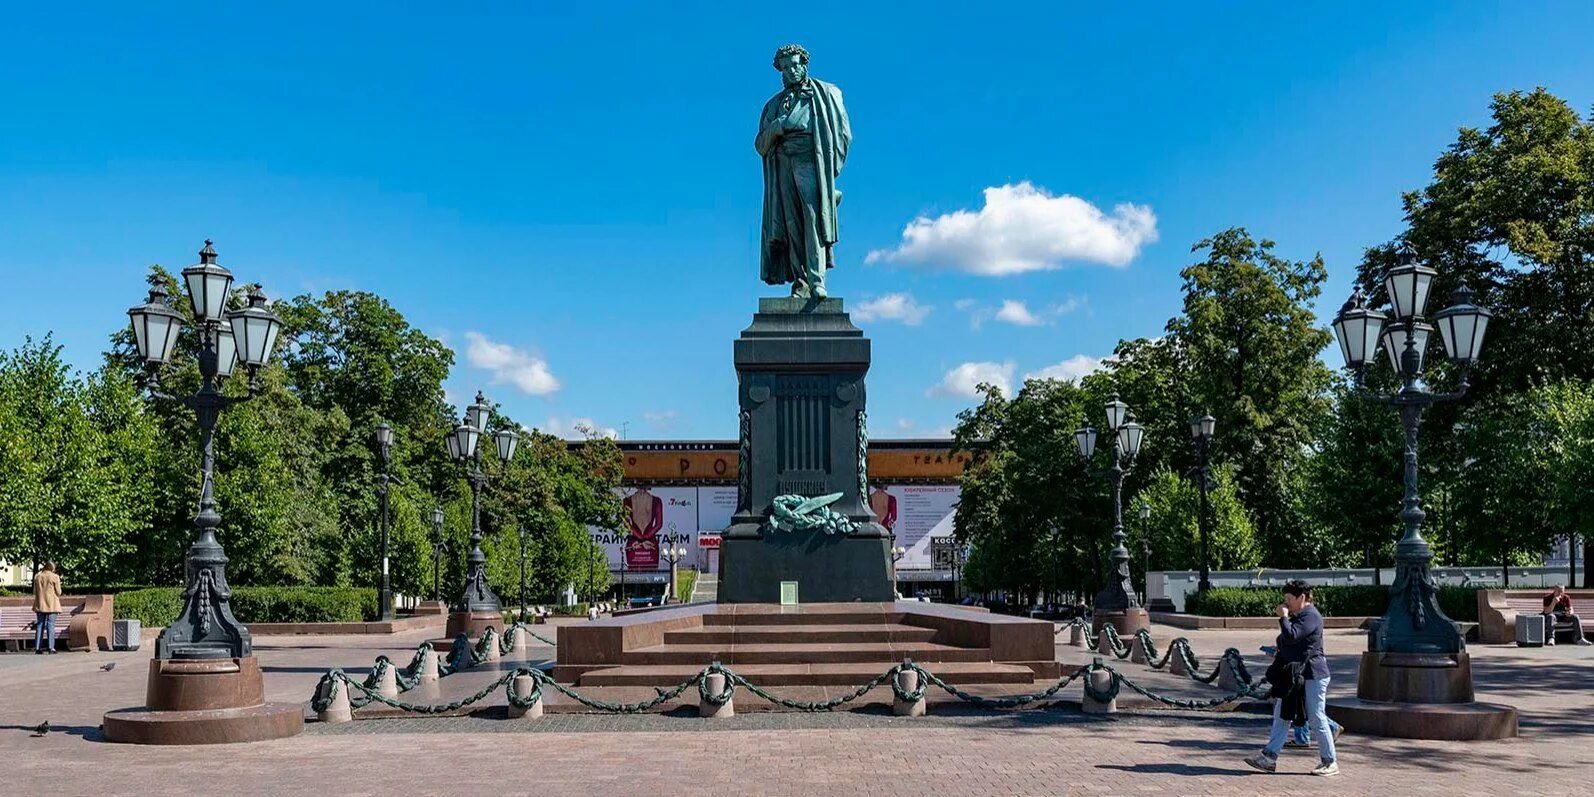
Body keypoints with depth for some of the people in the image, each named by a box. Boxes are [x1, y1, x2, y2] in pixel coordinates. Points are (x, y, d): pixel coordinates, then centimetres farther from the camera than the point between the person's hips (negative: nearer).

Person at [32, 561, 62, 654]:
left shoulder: (37, 576, 6)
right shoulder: (55, 577, -8)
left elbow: (34, 591, 12)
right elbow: (58, 592, -5)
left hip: (40, 604, 4)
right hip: (52, 605, -4)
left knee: (40, 625, 8)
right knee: (51, 625, -4)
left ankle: (37, 647, 6)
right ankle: (51, 647, -9)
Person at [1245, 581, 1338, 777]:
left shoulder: (1310, 616, -15)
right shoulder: (1297, 616, 17)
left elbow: (1291, 636, -27)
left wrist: (1283, 617, -15)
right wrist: (1278, 656, 17)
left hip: (1312, 676, -10)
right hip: (1294, 677, 10)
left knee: (1316, 719, -2)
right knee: (1281, 716, 7)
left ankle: (1330, 762, 8)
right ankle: (1269, 757, 7)